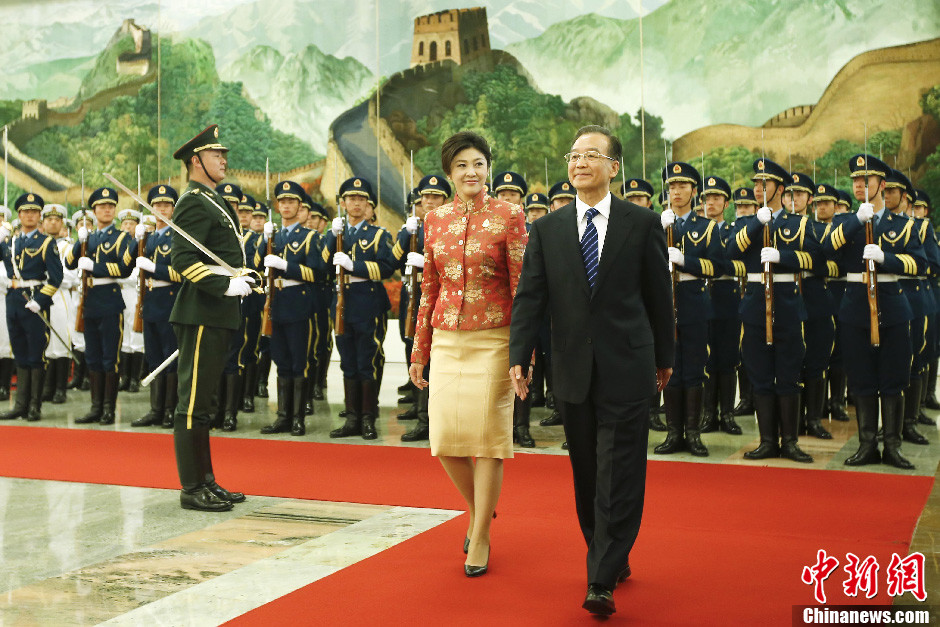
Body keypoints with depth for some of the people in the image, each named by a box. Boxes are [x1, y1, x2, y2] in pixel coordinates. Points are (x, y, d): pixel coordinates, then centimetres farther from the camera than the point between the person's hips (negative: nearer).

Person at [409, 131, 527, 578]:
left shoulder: (508, 216, -4)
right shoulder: (435, 220, 9)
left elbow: (522, 286, -5)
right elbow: (429, 289, 13)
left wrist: (525, 352, -10)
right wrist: (419, 351, 13)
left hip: (493, 340, -4)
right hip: (447, 340, 4)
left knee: (489, 435, 0)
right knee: (445, 438, 3)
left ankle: (480, 536, 14)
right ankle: (478, 507, 32)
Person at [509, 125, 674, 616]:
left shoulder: (642, 223, 1)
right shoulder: (547, 229, 6)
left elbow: (659, 295, 6)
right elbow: (529, 296, 2)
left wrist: (664, 357, 10)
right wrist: (519, 356, -8)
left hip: (627, 371, -3)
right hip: (573, 371, 3)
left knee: (618, 477, -5)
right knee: (587, 476, 11)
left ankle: (602, 581, -2)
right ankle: (611, 558, 29)